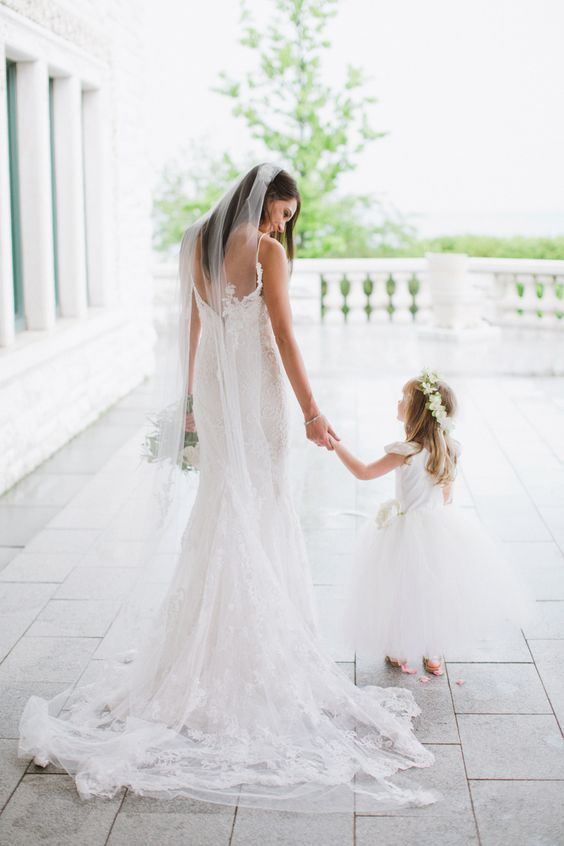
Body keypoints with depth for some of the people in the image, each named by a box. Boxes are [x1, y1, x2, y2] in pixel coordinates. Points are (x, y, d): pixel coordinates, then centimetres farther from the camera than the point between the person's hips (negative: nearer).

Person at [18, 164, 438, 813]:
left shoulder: (198, 243, 7)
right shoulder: (266, 250, -12)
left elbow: (191, 328, 12)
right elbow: (282, 334, -14)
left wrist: (189, 397, 18)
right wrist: (310, 409, -11)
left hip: (213, 387, 6)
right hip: (256, 389, -6)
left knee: (219, 509, 14)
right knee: (257, 511, 3)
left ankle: (207, 655, 21)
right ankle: (260, 655, 12)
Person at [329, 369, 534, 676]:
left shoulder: (406, 452, -24)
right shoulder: (449, 449, -5)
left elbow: (364, 472, -18)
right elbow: (446, 494, 6)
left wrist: (334, 444, -11)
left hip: (409, 530, -6)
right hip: (440, 523, 6)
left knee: (406, 594, 12)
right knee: (436, 591, 19)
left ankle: (401, 654, 28)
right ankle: (434, 655, 32)